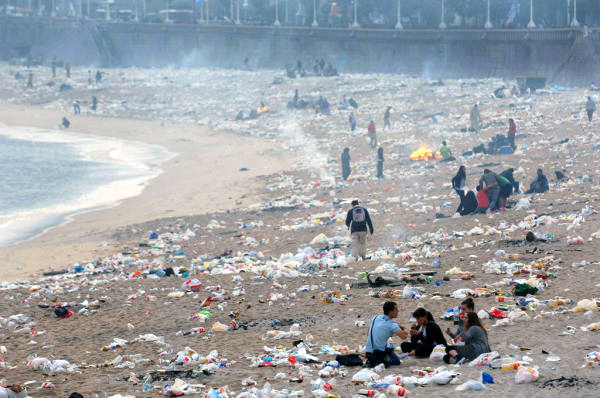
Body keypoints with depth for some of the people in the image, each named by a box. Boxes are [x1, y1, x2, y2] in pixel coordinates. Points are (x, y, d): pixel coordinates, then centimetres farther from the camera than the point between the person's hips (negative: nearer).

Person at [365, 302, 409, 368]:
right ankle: (381, 364, -11)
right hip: (380, 352, -6)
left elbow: (368, 335, 20)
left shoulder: (374, 318, 9)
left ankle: (371, 361, 10)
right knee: (397, 362, 19)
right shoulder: (392, 325, -12)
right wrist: (405, 330, 0)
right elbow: (403, 336, -25)